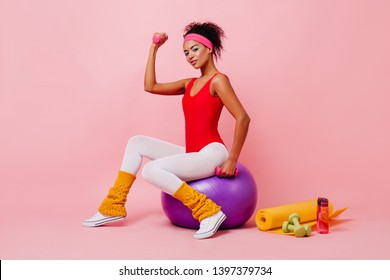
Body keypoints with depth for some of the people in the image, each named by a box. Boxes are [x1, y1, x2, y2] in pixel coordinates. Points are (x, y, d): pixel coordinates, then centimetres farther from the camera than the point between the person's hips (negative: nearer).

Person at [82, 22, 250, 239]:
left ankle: (209, 211, -20)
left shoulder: (218, 80, -8)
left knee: (151, 171, -24)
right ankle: (114, 207, 7)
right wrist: (154, 49, 14)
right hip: (193, 155, 8)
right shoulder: (189, 84, 15)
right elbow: (150, 86, 14)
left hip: (211, 154, -8)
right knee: (137, 142, 7)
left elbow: (243, 118, -16)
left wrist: (232, 159, -17)